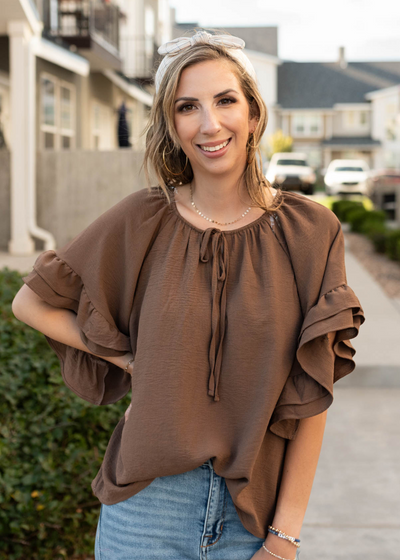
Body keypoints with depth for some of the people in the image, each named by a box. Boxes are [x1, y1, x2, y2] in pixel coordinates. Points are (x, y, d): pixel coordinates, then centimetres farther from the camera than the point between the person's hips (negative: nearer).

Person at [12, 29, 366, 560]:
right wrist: (127, 358, -4)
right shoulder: (142, 221, -5)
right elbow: (30, 302, 6)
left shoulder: (310, 231, -5)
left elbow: (312, 398, -6)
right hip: (148, 502, 0)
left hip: (257, 508, 0)